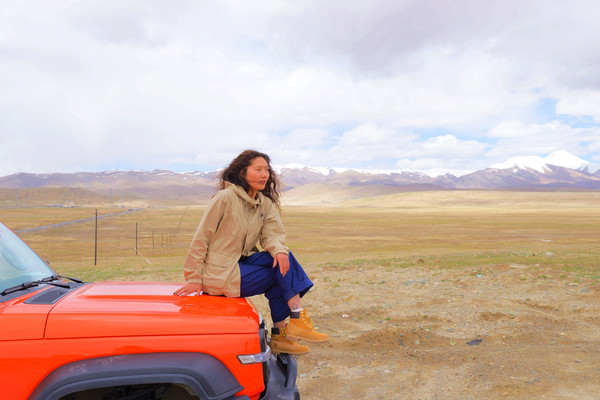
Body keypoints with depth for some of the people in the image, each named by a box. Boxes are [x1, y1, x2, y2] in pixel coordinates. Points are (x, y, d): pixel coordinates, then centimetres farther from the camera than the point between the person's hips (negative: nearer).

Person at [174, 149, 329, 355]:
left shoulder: (266, 203, 7)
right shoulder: (225, 198, -15)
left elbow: (271, 234, -3)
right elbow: (201, 239, -13)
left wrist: (279, 250, -27)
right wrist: (195, 279, -13)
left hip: (241, 262, 7)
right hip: (219, 275, -7)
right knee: (283, 272, -11)